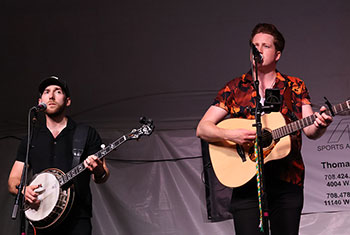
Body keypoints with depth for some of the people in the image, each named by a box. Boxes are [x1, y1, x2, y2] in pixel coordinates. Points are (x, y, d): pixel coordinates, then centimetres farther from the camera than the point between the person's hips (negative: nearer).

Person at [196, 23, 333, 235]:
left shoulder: (295, 87, 10)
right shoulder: (235, 88, 7)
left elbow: (310, 132, 3)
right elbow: (202, 129, 2)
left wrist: (320, 125, -21)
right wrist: (231, 134, -17)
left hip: (288, 182, 1)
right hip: (247, 181, -1)